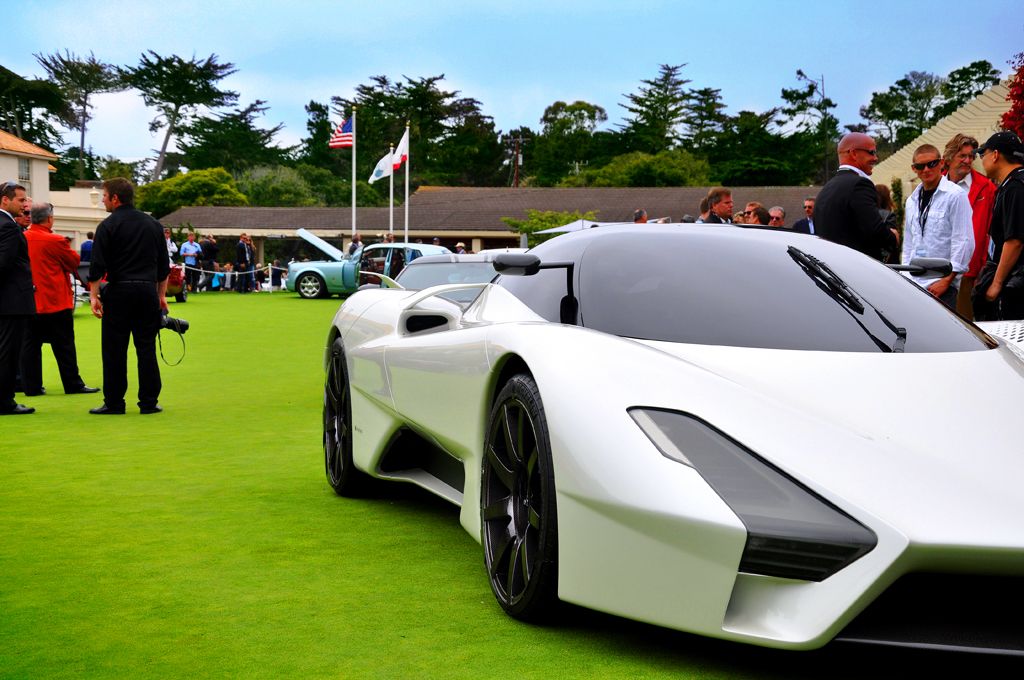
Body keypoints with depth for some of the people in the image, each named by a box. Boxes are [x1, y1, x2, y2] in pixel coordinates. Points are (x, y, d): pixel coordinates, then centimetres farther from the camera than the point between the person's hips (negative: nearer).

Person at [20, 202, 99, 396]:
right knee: (64, 346, 2)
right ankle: (73, 384, 7)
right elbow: (75, 262, -3)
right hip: (56, 301, -5)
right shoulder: (55, 241, -14)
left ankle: (31, 386, 9)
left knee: (30, 344, 8)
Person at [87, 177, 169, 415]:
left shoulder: (108, 226, -4)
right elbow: (164, 265, 14)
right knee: (146, 347, 7)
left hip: (119, 291, -4)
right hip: (148, 291, 4)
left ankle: (114, 402, 4)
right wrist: (161, 294, 19)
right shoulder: (152, 224, 11)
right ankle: (149, 402, 6)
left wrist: (94, 296, -5)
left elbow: (97, 265, -9)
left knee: (114, 350, 2)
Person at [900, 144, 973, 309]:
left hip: (942, 283, -6)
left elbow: (964, 242, -10)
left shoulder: (956, 195, -5)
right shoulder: (912, 200, 17)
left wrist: (947, 280, -13)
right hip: (914, 283, 6)